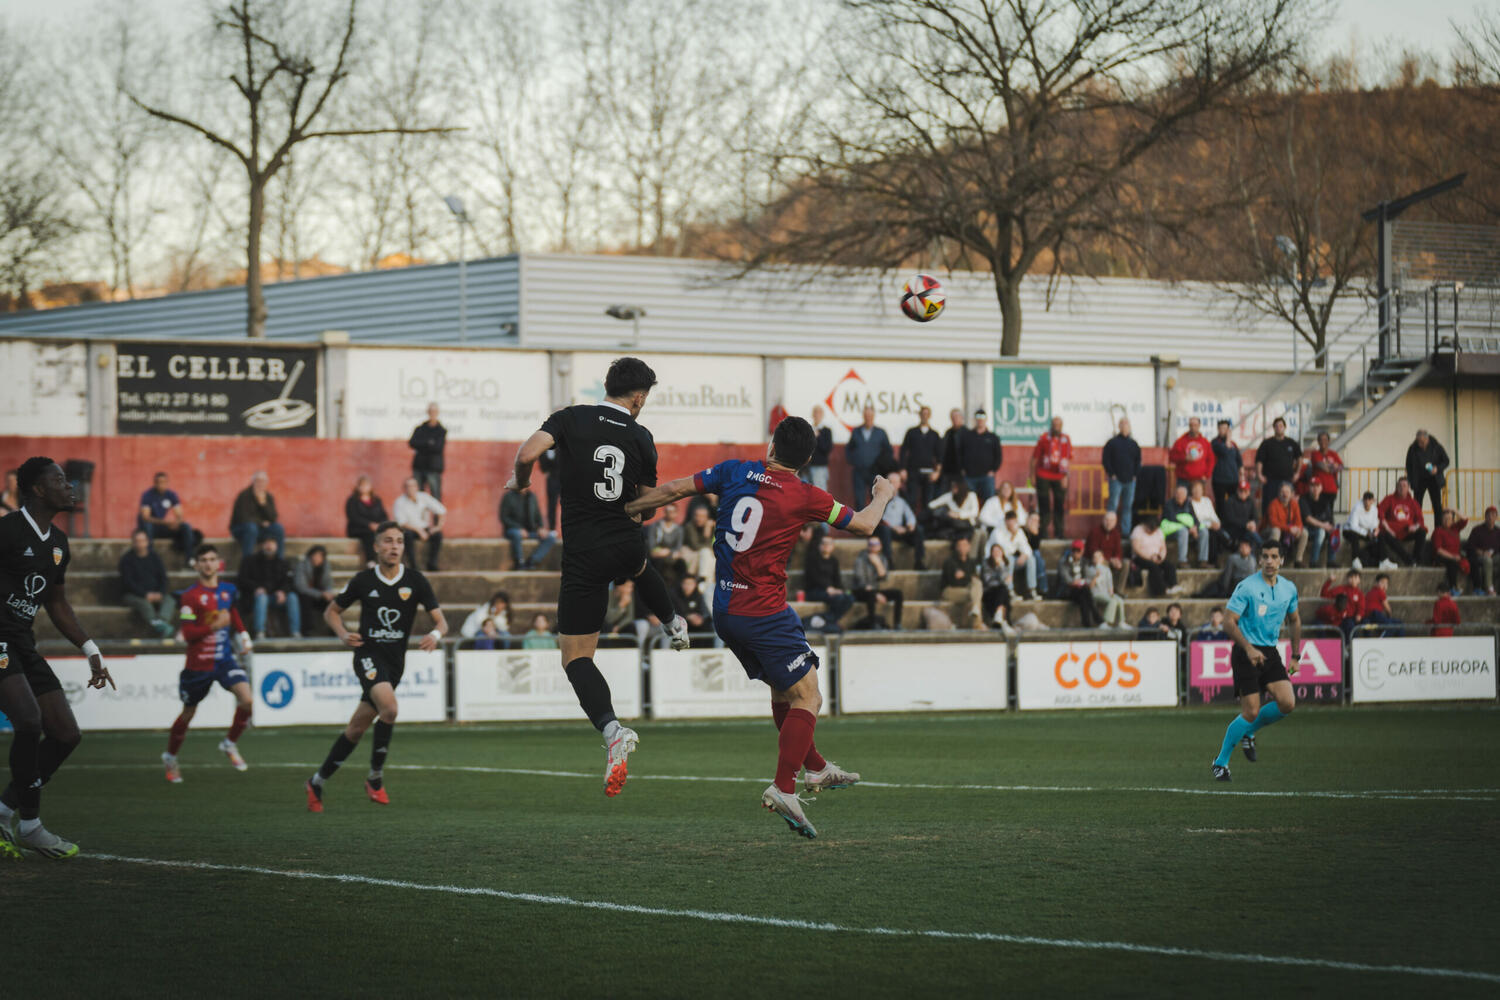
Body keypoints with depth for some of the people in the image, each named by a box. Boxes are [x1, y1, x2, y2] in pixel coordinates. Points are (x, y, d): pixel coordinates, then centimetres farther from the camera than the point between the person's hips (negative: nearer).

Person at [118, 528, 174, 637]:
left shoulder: (154, 557, 13)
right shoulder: (126, 559, 1)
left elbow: (163, 578, 10)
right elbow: (128, 583, -8)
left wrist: (160, 593, -10)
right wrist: (145, 595, -19)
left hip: (155, 594, 3)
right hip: (132, 595, -3)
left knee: (168, 601, -28)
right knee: (144, 603, -36)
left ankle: (162, 620, -57)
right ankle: (155, 624, -62)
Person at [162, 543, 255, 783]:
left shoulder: (228, 590, 3)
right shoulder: (190, 596, -12)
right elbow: (187, 634, -17)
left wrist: (243, 636, 17)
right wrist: (214, 626, -27)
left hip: (225, 659, 3)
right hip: (198, 663, -3)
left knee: (246, 699, -20)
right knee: (188, 712, 11)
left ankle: (230, 744, 4)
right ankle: (170, 758, 34)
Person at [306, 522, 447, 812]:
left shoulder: (415, 581, 0)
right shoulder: (363, 580, -2)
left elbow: (440, 620, -2)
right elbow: (332, 611, 11)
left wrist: (435, 635, -25)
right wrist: (343, 634, -9)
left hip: (395, 662, 3)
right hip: (368, 654, -3)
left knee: (357, 728, 8)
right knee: (389, 707, -28)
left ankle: (317, 782, 22)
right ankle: (375, 778, -12)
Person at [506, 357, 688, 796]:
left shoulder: (570, 418, -6)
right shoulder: (641, 438, 1)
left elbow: (527, 454, -20)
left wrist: (520, 482, 1)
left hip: (583, 555, -3)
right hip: (627, 544, 3)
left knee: (575, 657, 0)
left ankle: (612, 730, -23)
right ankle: (673, 624, 68)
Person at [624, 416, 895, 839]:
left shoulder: (736, 472, 3)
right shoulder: (805, 497, -8)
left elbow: (674, 490, 6)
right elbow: (863, 525, 2)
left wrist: (625, 510, 20)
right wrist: (883, 495, 22)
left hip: (725, 610, 6)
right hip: (764, 612, -6)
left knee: (782, 689, 22)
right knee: (806, 697, -3)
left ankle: (815, 768, 35)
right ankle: (783, 789, -16)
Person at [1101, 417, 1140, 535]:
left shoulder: (1133, 444, 11)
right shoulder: (1112, 443, 0)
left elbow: (1138, 460, 17)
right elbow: (1106, 460, -3)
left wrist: (1135, 474, 5)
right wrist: (1111, 474, -9)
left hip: (1130, 480, 4)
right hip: (1116, 480, -4)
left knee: (1128, 506, 7)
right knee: (1113, 505, -6)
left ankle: (1126, 531, 12)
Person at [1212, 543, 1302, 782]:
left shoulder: (1289, 589, 6)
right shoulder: (1247, 587, -12)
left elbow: (1294, 620, 21)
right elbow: (1229, 622, -15)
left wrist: (1295, 656, 17)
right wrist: (1249, 648, -26)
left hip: (1270, 653, 6)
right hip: (1245, 653, -6)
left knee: (1287, 703, -11)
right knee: (1251, 712, -11)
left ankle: (1248, 733, 16)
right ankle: (1221, 762, 6)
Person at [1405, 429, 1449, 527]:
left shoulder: (1436, 447, -7)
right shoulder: (1413, 449, -5)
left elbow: (1446, 461, 3)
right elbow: (1409, 466, 3)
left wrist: (1438, 468, -16)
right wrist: (1411, 481, -5)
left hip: (1434, 480, 0)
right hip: (1419, 481, 1)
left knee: (1437, 506, -2)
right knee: (1417, 506, -2)